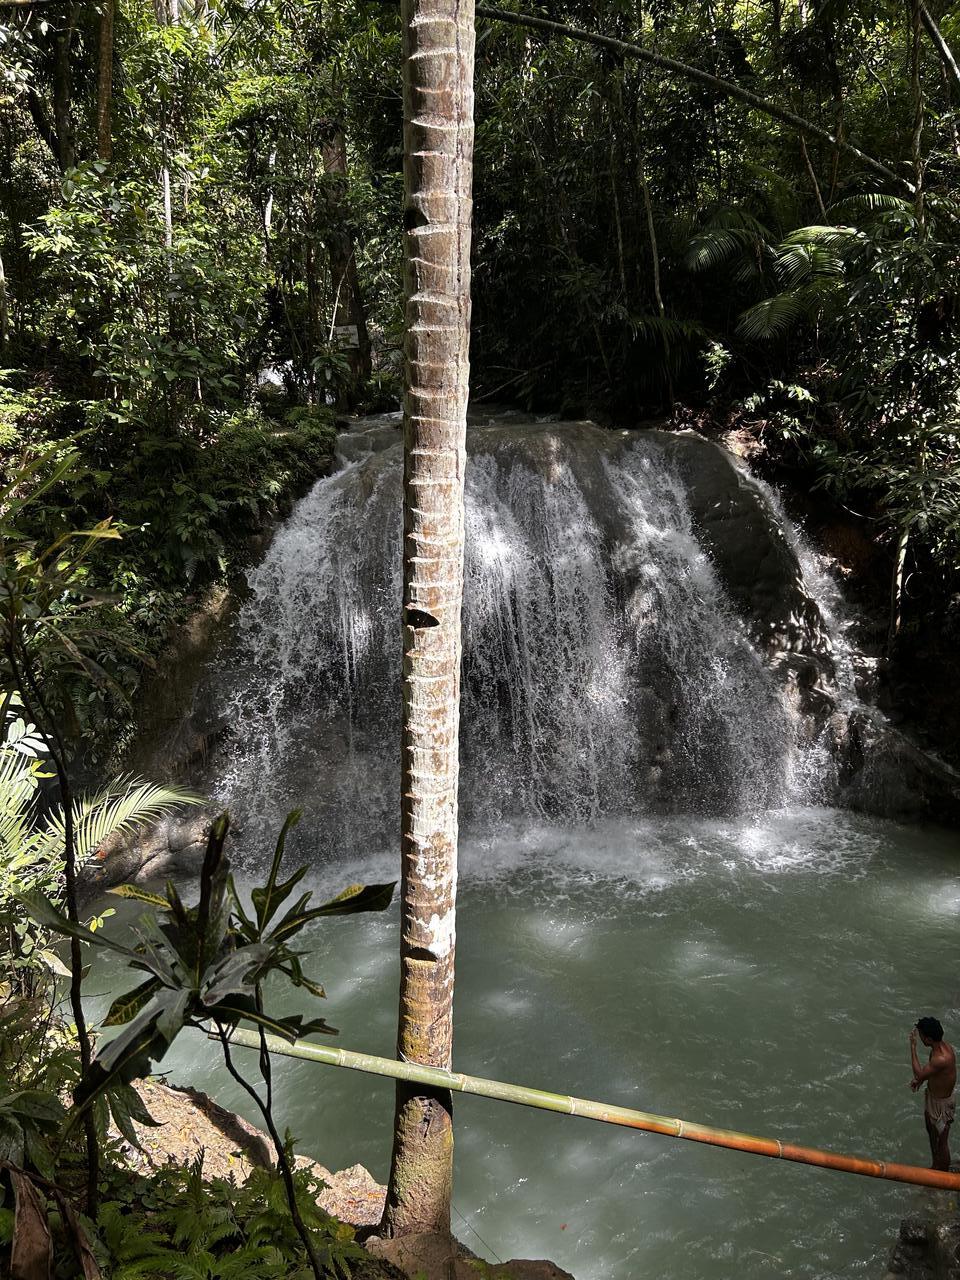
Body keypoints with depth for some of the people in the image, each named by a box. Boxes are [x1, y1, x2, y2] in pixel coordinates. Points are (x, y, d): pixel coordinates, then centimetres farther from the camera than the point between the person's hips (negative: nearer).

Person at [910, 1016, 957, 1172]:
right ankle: (935, 1167, 49)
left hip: (941, 1103, -9)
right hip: (932, 1096, 9)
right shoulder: (942, 1045, -10)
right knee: (931, 1133, 27)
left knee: (941, 1141, 13)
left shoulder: (942, 1059, -39)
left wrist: (913, 1046, -26)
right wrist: (920, 1080, -5)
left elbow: (919, 1073, -28)